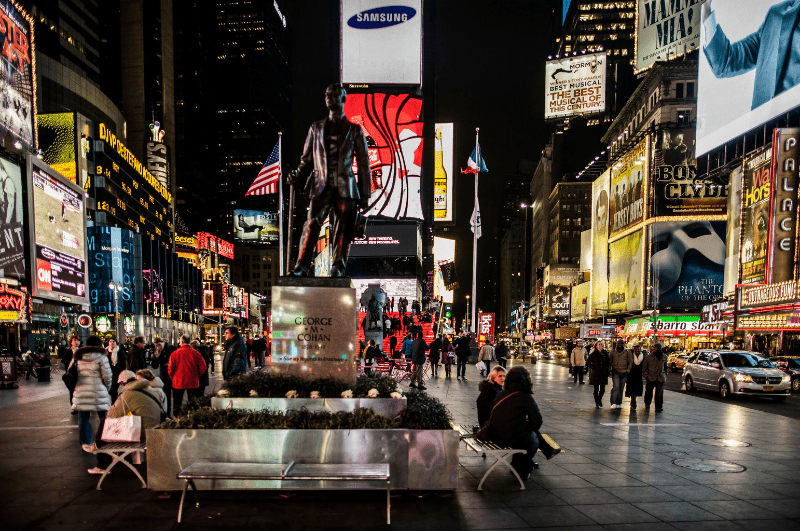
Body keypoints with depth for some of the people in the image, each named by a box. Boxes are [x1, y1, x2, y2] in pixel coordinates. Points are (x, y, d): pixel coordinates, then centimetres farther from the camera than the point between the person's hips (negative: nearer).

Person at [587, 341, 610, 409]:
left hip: (603, 374, 3)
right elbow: (587, 362, 1)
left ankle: (599, 399, 28)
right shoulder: (593, 354, -2)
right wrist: (593, 367, -9)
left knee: (602, 389, 2)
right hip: (595, 374, -3)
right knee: (596, 389, 4)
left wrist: (607, 371, 7)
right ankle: (597, 403, 15)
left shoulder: (605, 354, 8)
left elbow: (607, 363, 18)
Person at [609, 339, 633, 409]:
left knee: (621, 388, 7)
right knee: (616, 386, -15)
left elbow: (631, 362, 9)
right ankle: (613, 403, -16)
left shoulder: (627, 352, 6)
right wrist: (610, 369, 3)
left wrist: (628, 370, 1)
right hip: (615, 372, -1)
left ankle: (619, 403, 16)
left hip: (624, 372, 1)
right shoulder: (613, 352, 8)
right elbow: (610, 361, 12)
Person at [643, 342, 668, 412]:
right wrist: (645, 373, -1)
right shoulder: (648, 357, 1)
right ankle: (647, 404, 28)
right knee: (648, 391, 7)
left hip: (660, 378, 1)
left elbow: (665, 366, 22)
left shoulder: (664, 356, 10)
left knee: (659, 393, -8)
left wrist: (665, 375, 19)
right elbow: (644, 367, 8)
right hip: (651, 377, -1)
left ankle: (659, 407, -6)